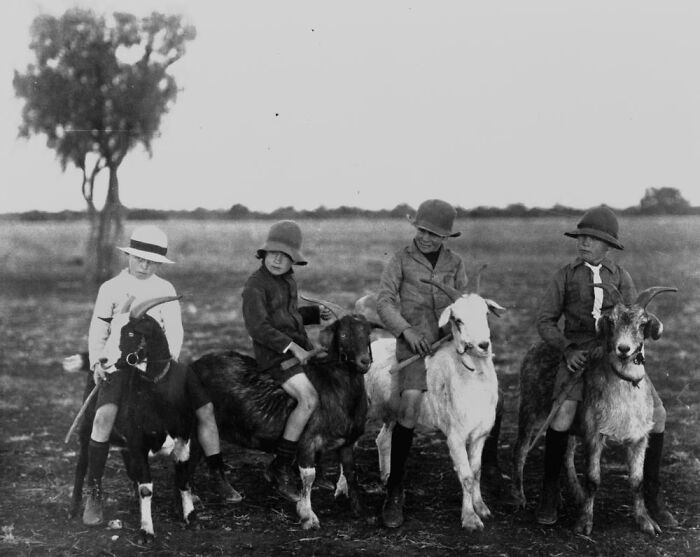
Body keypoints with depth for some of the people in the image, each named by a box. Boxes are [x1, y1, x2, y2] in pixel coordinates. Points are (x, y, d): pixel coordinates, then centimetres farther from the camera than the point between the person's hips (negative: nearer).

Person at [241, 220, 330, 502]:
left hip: (301, 349, 9)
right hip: (275, 354, -9)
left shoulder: (288, 280, 16)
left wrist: (316, 313, 14)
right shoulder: (256, 285, -11)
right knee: (309, 399, -26)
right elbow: (258, 327, -19)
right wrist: (292, 347, -23)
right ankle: (281, 468, -16)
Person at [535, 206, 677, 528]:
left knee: (656, 412, -14)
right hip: (577, 353, -2)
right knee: (563, 411, -28)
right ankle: (549, 494, -12)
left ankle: (652, 496, 1)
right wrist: (568, 350, -12)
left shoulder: (620, 277, 10)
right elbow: (545, 321, 5)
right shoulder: (565, 276, 6)